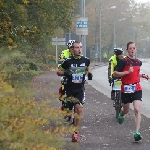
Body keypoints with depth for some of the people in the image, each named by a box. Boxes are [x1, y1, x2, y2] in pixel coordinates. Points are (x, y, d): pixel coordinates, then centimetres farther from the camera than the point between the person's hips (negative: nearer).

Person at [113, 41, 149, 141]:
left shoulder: (138, 62, 9)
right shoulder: (124, 61, -9)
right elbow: (115, 74, -12)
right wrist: (127, 72, -20)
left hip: (137, 89, 2)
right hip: (126, 89, -2)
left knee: (137, 110, -14)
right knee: (126, 110, 16)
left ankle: (137, 132, -17)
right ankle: (121, 114, 55)